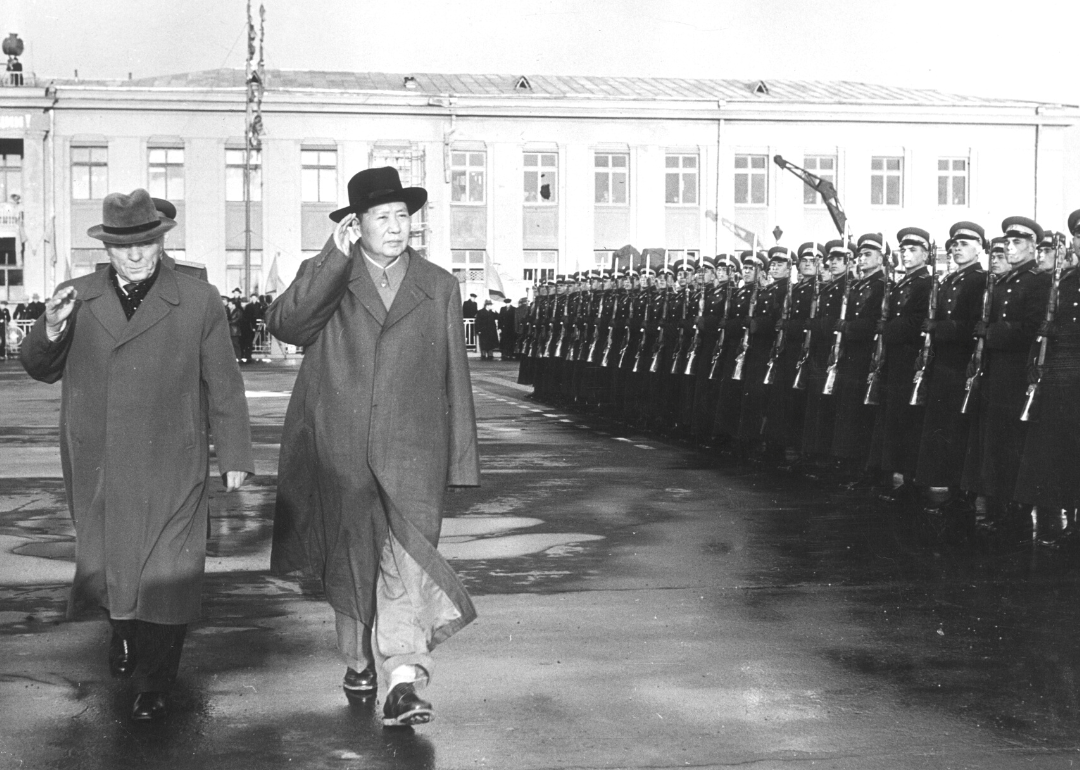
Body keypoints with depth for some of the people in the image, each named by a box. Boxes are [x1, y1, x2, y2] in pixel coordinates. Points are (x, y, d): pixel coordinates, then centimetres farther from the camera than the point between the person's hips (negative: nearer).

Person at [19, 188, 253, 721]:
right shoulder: (77, 298, 6)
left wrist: (234, 456, 1)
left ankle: (153, 686, 13)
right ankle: (123, 632, 43)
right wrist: (51, 330, -13)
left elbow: (223, 383, 3)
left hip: (170, 471, -2)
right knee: (106, 561, 14)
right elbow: (41, 369, 9)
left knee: (164, 574, 0)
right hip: (97, 469, 2)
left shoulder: (199, 302, 1)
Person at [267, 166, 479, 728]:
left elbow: (454, 377, 11)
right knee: (349, 560, 12)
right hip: (339, 451, 1)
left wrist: (461, 458, 9)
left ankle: (404, 684, -20)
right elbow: (282, 325, -14)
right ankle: (358, 659, 33)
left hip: (411, 450, 0)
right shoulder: (323, 278, 6)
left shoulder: (439, 286, 11)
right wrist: (334, 259, -17)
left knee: (409, 559, -15)